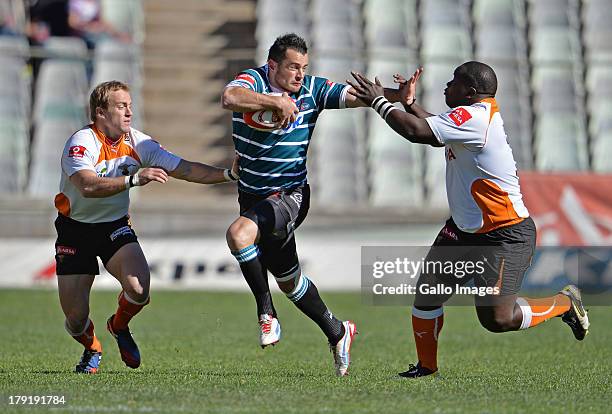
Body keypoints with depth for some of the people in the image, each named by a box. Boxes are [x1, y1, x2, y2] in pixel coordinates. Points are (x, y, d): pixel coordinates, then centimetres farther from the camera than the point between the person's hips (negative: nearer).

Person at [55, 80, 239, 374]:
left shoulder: (138, 143, -6)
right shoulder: (81, 143, -21)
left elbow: (185, 170, -5)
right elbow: (88, 186, -38)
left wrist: (228, 174, -16)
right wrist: (133, 179, -47)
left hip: (115, 226, 3)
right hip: (75, 229, -3)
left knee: (138, 287, -24)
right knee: (75, 316, -7)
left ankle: (119, 327, 11)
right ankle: (92, 349, 31)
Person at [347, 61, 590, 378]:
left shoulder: (473, 117, -24)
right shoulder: (482, 114, 7)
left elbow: (417, 132, -29)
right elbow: (435, 133, 22)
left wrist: (378, 101, -18)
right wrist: (409, 103, 10)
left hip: (505, 236, -10)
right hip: (464, 230, 10)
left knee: (497, 318, -11)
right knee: (427, 291, 5)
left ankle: (564, 303, 13)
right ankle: (426, 366, 21)